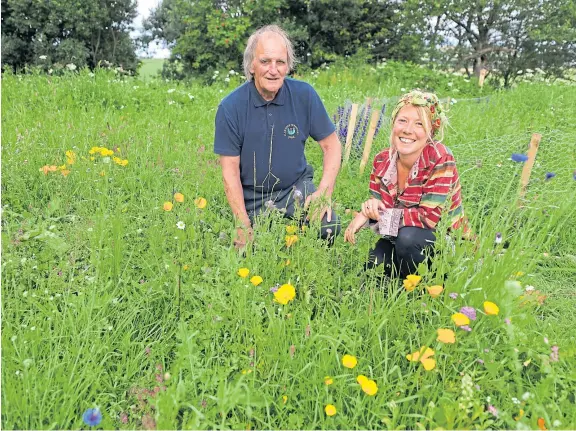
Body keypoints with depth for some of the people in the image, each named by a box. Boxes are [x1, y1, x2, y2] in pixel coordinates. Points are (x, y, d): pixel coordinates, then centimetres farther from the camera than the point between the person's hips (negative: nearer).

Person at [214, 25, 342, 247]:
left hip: (296, 188, 1)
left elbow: (331, 144, 0)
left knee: (328, 227, -23)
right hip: (252, 200, 0)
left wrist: (325, 192, -15)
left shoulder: (304, 95, -8)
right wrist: (243, 226, -14)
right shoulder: (230, 107, -12)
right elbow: (230, 170, -10)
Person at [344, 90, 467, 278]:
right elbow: (380, 208, 0)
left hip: (444, 240, -4)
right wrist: (371, 207, -25)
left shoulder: (440, 160, -22)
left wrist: (379, 213, -27)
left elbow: (429, 217, -26)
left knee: (407, 236, -34)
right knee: (371, 268, -20)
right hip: (397, 239, 5)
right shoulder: (382, 160, -6)